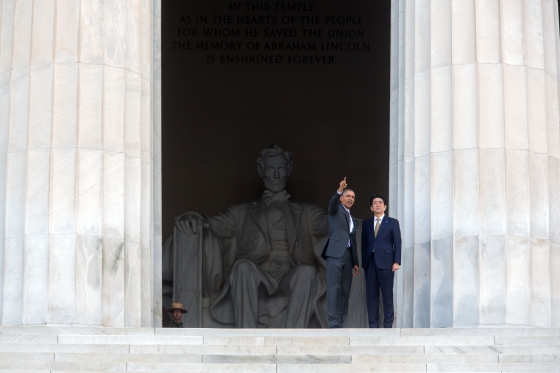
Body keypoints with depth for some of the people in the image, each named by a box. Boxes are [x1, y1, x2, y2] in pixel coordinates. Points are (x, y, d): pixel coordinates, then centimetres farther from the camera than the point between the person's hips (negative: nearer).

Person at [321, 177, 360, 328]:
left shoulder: (352, 219, 26)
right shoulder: (336, 210, 8)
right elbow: (332, 203, -17)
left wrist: (356, 262, 17)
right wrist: (339, 190, -36)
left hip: (348, 255, 6)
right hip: (335, 253, -6)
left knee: (345, 290, 1)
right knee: (334, 288, -11)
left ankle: (340, 323, 0)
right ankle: (333, 323, -14)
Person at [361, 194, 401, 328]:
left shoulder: (392, 222, 9)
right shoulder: (366, 224, 18)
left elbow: (397, 243, 3)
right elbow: (364, 244, 15)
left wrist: (396, 262, -7)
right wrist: (364, 262, 5)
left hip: (385, 262, -3)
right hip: (370, 262, 3)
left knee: (387, 295, -4)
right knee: (371, 295, 1)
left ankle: (388, 325, -1)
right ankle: (373, 325, 3)